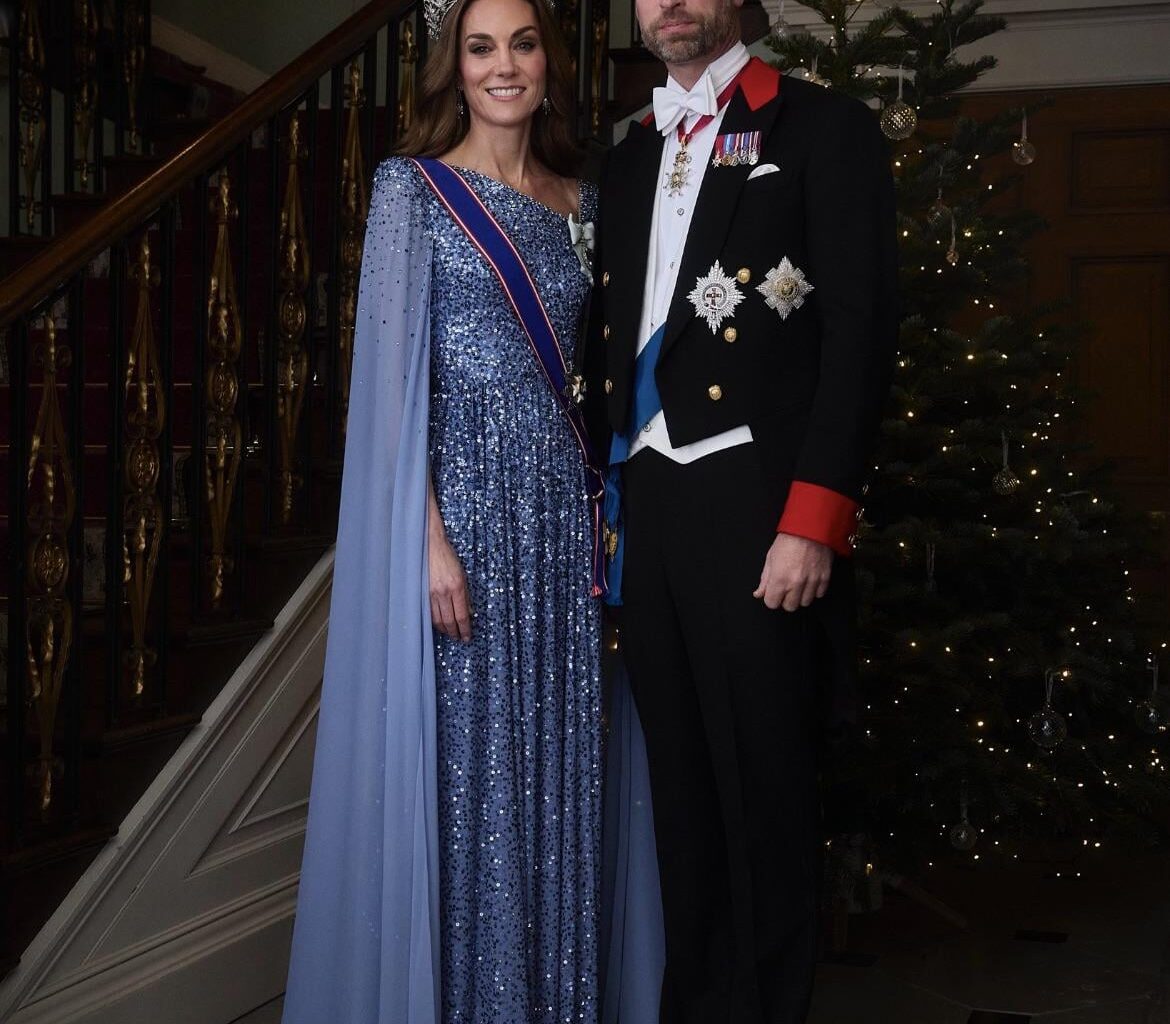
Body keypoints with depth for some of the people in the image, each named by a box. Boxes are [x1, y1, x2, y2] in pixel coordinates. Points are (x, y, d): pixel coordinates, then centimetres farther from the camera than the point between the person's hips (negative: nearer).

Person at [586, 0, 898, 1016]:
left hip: (757, 507, -6)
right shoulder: (628, 159, 19)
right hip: (646, 509, 6)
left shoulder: (824, 128, 0)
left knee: (765, 784, 0)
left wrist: (814, 520, -16)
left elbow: (861, 328, -8)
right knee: (679, 781, 12)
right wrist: (610, 496, 10)